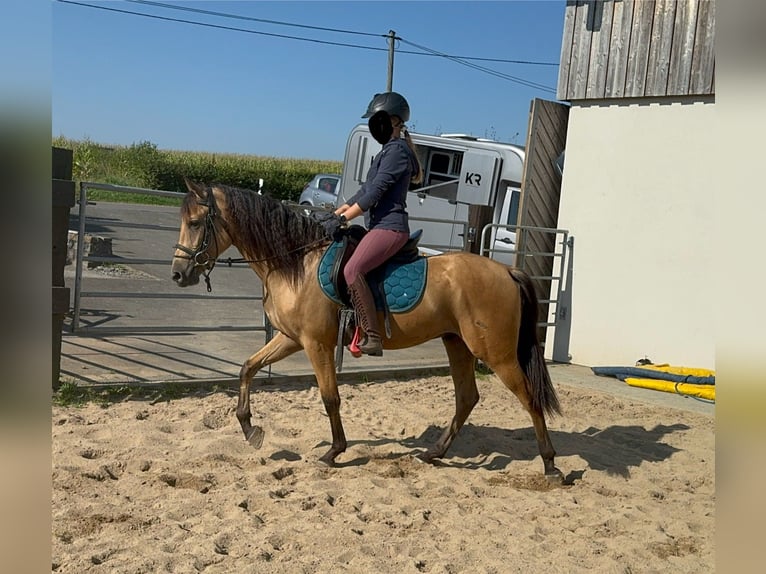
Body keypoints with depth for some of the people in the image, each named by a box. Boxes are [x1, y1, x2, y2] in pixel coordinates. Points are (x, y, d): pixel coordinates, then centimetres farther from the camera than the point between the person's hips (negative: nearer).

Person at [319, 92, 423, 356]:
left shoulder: (397, 150, -8)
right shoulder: (388, 151, 23)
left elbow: (374, 193, -17)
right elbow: (364, 191, 23)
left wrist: (342, 219, -18)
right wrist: (334, 214, 15)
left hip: (389, 227, -11)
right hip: (379, 226, 11)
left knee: (352, 270, -29)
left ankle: (372, 336, -28)